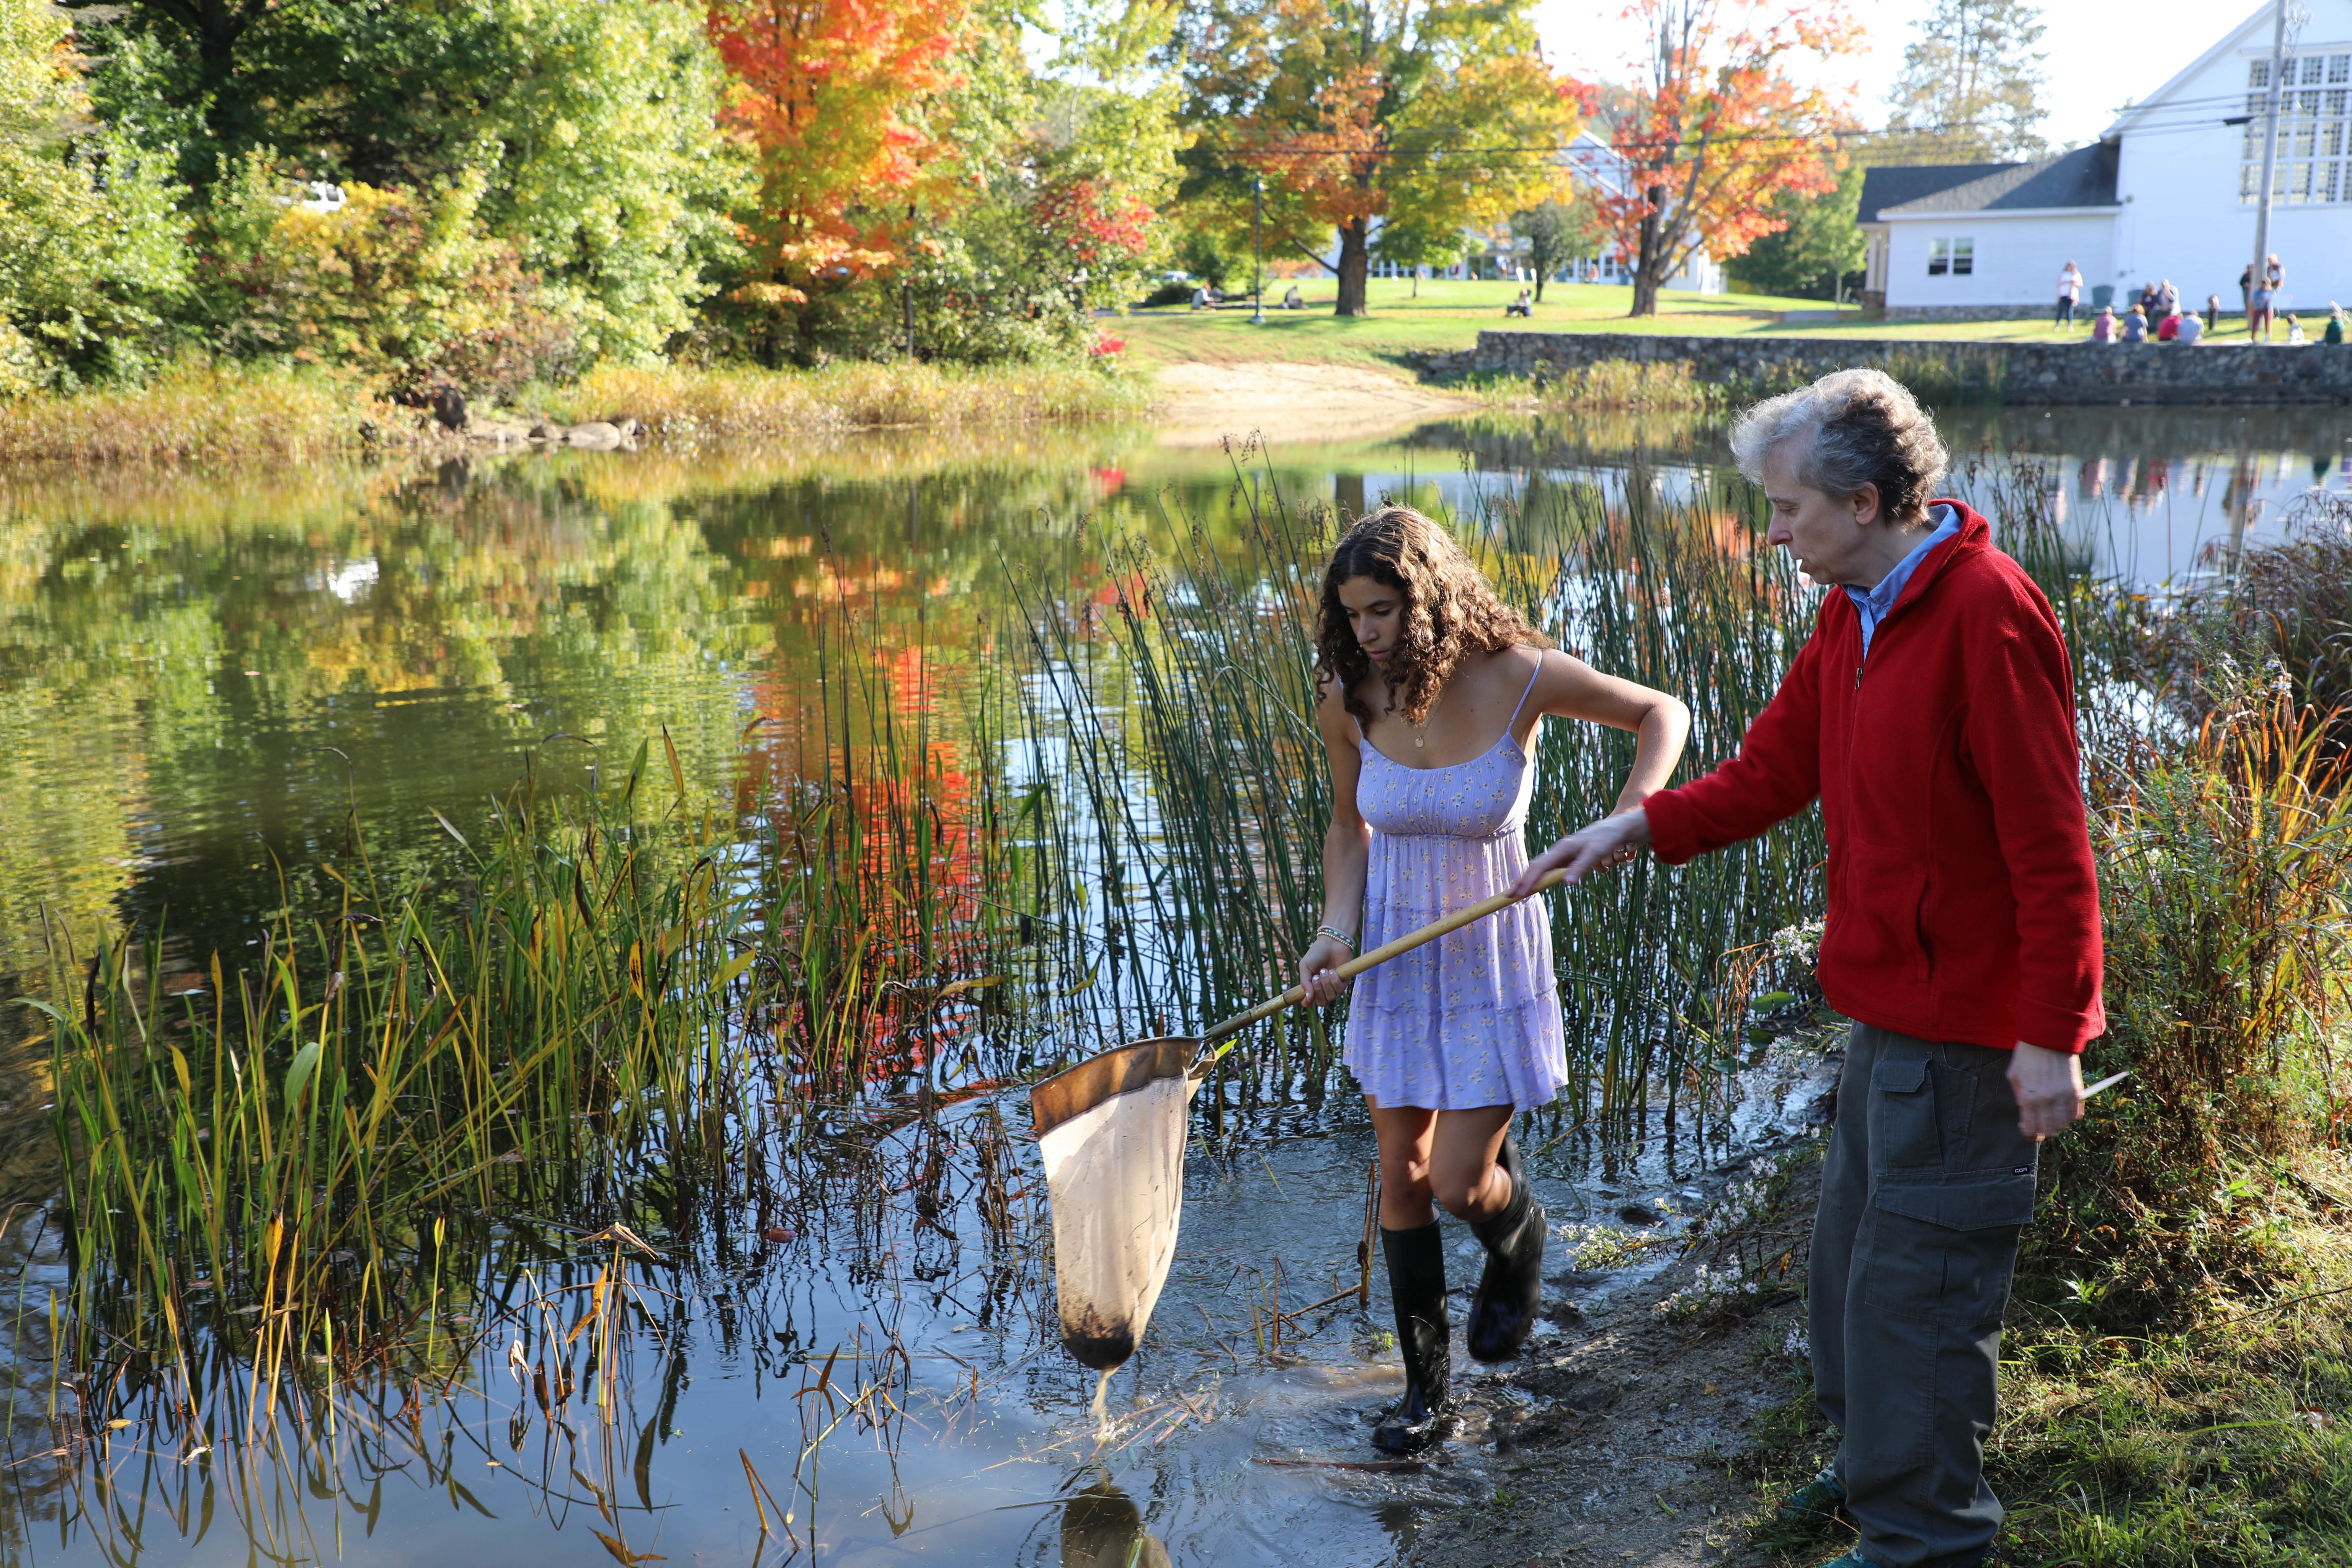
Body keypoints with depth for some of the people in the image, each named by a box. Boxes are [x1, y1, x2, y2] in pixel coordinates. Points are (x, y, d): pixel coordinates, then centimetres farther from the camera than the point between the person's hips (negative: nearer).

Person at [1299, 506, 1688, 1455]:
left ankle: (1518, 1239, 34)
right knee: (1402, 1181, 9)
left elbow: (1662, 713, -3)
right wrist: (1336, 930, -8)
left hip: (1493, 960, -3)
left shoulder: (1517, 678, -18)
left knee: (1461, 1184, -6)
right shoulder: (1348, 700, -9)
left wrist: (1632, 817, -19)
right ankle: (1424, 1391, 26)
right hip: (1396, 958, 3)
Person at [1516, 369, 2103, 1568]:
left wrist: (2051, 1036, -22)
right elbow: (1773, 770, 13)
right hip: (1891, 1006, 10)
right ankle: (1879, 1460, 42)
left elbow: (2051, 843, -22)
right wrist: (1637, 828, 1)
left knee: (1915, 1283, 1)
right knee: (1852, 1244, 22)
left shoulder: (1986, 613, -21)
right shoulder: (1852, 614, 9)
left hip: (1964, 1028, -10)